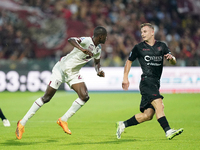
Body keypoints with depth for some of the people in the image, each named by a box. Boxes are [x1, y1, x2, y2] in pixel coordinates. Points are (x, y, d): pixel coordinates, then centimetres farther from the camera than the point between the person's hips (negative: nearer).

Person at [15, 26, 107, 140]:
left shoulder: (98, 49, 5)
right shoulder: (87, 41, -22)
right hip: (61, 69, -7)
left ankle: (64, 120, 1)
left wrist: (99, 70, 2)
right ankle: (22, 123, 5)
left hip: (73, 74, 7)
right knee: (46, 98, -6)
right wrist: (82, 49, -57)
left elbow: (97, 62, 23)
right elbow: (71, 40, -41)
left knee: (85, 96, -14)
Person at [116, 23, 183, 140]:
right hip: (146, 81, -5)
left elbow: (174, 62, 11)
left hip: (156, 84, 5)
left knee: (147, 115, 1)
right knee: (159, 104, -25)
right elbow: (129, 61, 16)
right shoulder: (139, 48, 4)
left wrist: (171, 58, -12)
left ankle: (123, 125, 15)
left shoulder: (162, 46, 13)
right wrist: (125, 78, 9)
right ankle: (168, 131, -31)